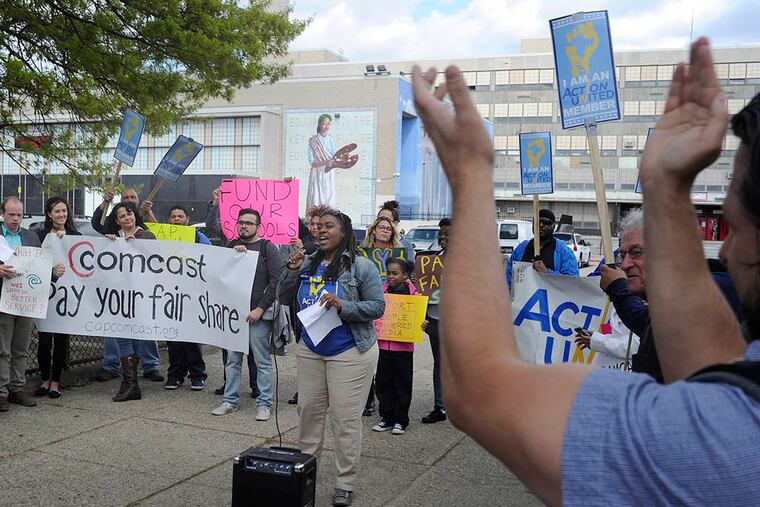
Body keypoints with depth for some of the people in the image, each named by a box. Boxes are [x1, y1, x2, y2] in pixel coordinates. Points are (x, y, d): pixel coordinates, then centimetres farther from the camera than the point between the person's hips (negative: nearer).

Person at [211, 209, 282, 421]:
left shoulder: (268, 248, -1)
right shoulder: (231, 246, 14)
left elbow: (276, 281, -7)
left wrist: (260, 309, -12)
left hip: (258, 314, -4)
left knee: (262, 361, 0)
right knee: (233, 359, 10)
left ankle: (264, 403, 8)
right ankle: (231, 400, 20)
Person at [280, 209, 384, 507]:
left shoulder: (361, 266, -9)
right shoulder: (308, 263, 4)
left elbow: (377, 306, -12)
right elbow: (286, 298, 8)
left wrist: (343, 306, -24)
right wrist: (292, 270, -7)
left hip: (349, 353, -5)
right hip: (310, 350, 5)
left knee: (346, 419, 1)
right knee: (309, 412, 14)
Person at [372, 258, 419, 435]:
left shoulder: (412, 293, -4)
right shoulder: (382, 291, 4)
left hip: (403, 346, -3)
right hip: (384, 344, 3)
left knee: (402, 384, 6)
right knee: (383, 382, 9)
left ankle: (400, 420, 18)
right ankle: (386, 418, 22)